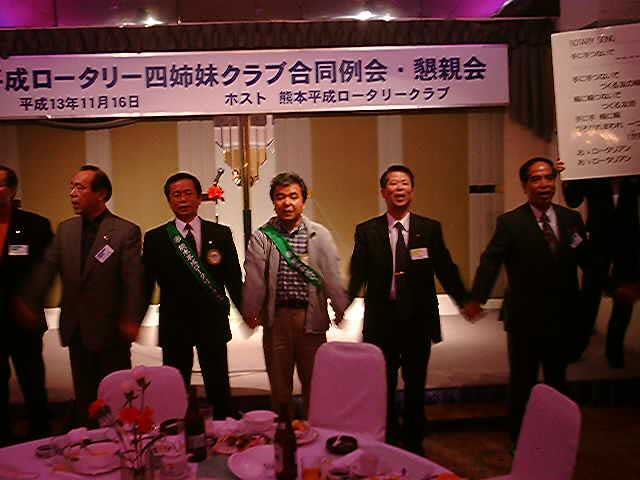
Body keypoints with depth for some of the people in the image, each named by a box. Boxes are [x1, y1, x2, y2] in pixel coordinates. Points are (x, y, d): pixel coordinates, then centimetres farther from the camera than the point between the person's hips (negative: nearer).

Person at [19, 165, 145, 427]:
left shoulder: (126, 231, -10)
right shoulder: (65, 229, 7)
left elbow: (133, 279, -16)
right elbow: (46, 268, 2)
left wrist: (131, 319, -22)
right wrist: (28, 301, -9)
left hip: (110, 330, -5)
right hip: (76, 329, 5)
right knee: (83, 394, 17)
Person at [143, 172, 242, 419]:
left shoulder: (221, 234, 3)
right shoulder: (155, 238, 2)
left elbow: (234, 278, 4)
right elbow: (146, 283, 3)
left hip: (213, 324, 0)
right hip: (174, 325, 0)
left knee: (219, 389, 9)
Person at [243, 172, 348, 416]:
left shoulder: (320, 235, 2)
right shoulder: (261, 237, 1)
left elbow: (332, 275, -4)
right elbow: (254, 278, -7)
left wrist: (340, 309, -12)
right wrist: (250, 311, -15)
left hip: (311, 316, 0)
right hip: (276, 316, 0)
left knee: (314, 381, 10)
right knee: (279, 383, 13)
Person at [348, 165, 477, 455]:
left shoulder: (430, 229, 3)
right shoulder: (366, 231, 0)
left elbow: (446, 269, 1)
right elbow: (357, 274, -5)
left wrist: (465, 301, -9)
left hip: (419, 320, 1)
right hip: (381, 320, -1)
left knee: (415, 385, 14)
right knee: (383, 386, 11)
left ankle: (413, 443, 32)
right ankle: (386, 441, 30)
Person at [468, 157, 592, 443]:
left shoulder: (571, 219, 3)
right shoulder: (510, 222, -10)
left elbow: (587, 261, 5)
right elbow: (490, 262, -21)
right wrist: (476, 298, -34)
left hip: (563, 317, 4)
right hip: (525, 318, -4)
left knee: (557, 379, 20)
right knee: (522, 382, 12)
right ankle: (520, 438, 32)